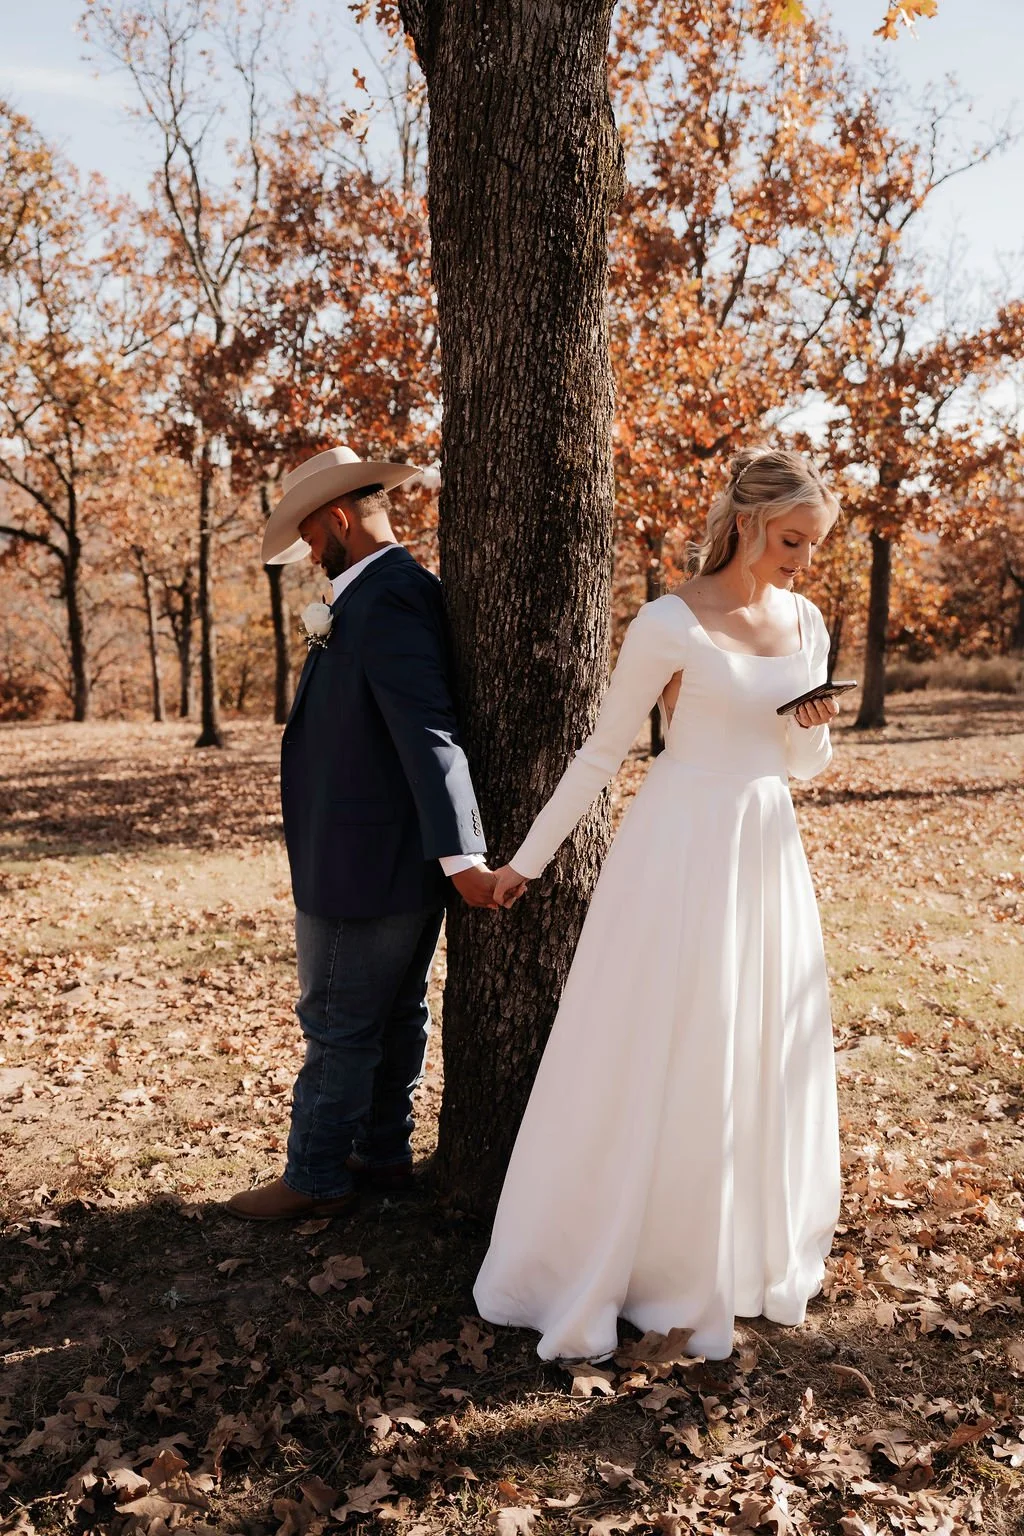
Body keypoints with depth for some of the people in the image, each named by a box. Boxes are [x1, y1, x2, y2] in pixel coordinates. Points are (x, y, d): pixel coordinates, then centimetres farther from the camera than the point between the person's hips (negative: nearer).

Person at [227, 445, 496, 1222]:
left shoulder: (386, 600, -20)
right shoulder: (403, 589, 12)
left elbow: (429, 733, -30)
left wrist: (460, 855, -33)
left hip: (364, 863, -10)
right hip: (404, 860, 10)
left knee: (339, 1025, 3)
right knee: (395, 1015, 18)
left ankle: (317, 1179, 18)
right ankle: (383, 1153, 33)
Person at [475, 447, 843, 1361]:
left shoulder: (805, 622, 7)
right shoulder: (672, 624, -11)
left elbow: (803, 766, 14)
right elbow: (603, 750, -5)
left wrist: (816, 728, -9)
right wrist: (528, 859, -2)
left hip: (768, 852, 6)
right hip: (682, 855, -6)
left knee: (765, 1060, 14)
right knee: (654, 1060, 0)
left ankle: (752, 1255, 34)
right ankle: (596, 1271, 19)